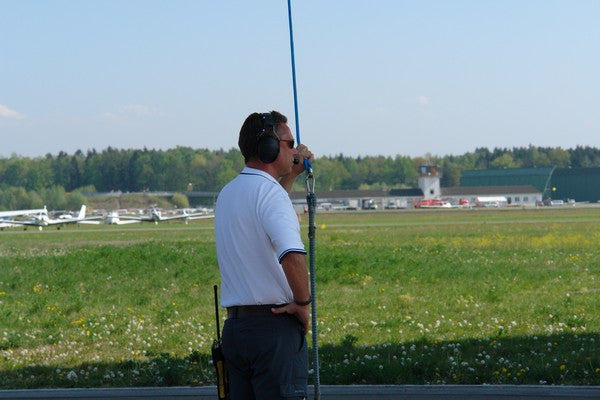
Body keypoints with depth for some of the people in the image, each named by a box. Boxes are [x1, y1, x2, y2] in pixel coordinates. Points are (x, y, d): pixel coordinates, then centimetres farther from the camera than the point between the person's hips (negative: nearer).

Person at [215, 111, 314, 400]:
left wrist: (291, 175, 38)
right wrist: (302, 301, -14)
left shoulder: (227, 194, 15)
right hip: (274, 324, -8)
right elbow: (292, 255, -29)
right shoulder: (269, 191, -13)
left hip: (233, 325, 8)